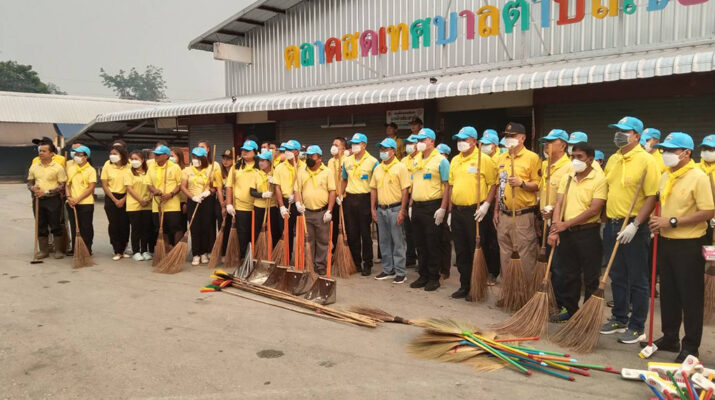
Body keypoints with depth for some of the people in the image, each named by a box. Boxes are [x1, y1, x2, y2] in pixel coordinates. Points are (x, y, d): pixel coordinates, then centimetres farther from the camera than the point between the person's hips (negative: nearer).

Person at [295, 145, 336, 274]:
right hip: (306, 212, 3)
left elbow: (332, 192, -4)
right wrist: (298, 202, -12)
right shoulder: (301, 172, 8)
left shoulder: (327, 172, -1)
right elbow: (297, 190, 8)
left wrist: (329, 211, -9)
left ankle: (321, 267, 12)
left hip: (322, 212, -3)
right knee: (307, 240, 8)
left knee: (322, 241, 3)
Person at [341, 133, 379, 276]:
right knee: (351, 233, 8)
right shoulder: (347, 161, 11)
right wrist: (339, 195, 10)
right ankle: (355, 263, 20)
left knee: (365, 233, 0)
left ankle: (367, 265, 10)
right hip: (349, 199, 5)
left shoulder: (372, 161, -4)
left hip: (364, 198, -4)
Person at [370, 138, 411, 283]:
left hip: (395, 209, -6)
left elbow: (405, 190, -10)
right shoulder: (378, 169, 12)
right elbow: (373, 189, 15)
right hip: (381, 209, 6)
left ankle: (400, 272, 6)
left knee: (398, 242, -2)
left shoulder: (400, 167, -6)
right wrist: (373, 209, 8)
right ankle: (388, 270, 23)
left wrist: (402, 211, -15)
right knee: (384, 241, 12)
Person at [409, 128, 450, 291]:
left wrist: (442, 208, -17)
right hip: (417, 206, 7)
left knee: (433, 245, -1)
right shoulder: (416, 161, 15)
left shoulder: (440, 160, -7)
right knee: (420, 244, 11)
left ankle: (433, 278, 9)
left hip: (432, 206, -7)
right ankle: (423, 276, 21)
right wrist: (411, 205, 14)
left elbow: (446, 186, -11)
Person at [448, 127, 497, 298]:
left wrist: (486, 204, -17)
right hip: (457, 211, 7)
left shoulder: (483, 159, -7)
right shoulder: (455, 160, 13)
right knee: (461, 252, 12)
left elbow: (493, 183, -8)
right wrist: (451, 211, 13)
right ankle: (465, 285, 23)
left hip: (474, 211, -6)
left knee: (476, 251, 1)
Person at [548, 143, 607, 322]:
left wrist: (566, 223, -17)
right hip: (566, 233, 6)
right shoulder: (566, 178, 9)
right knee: (568, 274, 13)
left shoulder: (599, 179, -8)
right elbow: (559, 204, 3)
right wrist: (555, 227, -11)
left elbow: (594, 209, -16)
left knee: (591, 277, 4)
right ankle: (570, 309, 26)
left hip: (588, 233, -5)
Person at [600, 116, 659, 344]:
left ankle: (637, 328, 14)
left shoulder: (646, 160, -11)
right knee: (617, 277, 16)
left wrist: (634, 225, -21)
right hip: (612, 225, 7)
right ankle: (619, 319, 29)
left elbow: (652, 197, -16)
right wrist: (605, 220, 11)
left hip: (634, 228, -7)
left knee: (637, 280, 4)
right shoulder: (613, 159, 11)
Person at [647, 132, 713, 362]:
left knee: (690, 297, 2)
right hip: (666, 242, 7)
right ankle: (670, 338, 28)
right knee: (668, 293, 15)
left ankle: (691, 346, 14)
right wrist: (658, 221, 0)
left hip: (688, 245, -7)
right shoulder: (665, 176, 9)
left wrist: (673, 222, -21)